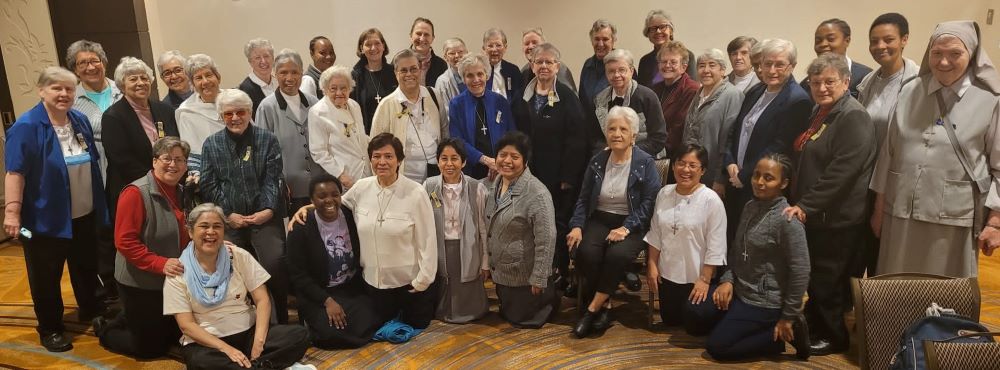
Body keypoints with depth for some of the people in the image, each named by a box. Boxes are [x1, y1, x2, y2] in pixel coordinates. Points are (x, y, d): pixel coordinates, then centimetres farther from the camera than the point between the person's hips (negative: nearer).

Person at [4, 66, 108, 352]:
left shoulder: (81, 121, 5)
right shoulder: (27, 127, -15)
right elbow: (15, 171, -19)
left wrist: (99, 202, 18)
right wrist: (12, 210, -25)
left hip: (84, 215, 6)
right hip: (46, 218, -6)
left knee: (87, 267, 21)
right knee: (46, 277, 7)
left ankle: (90, 310, 41)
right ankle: (50, 329, 22)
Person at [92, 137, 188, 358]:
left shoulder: (181, 192, 4)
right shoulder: (136, 193, -20)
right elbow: (125, 242, -23)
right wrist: (161, 263, -30)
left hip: (171, 281, 8)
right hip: (140, 283, -8)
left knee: (174, 335, 22)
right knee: (150, 347, 8)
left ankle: (122, 322, 42)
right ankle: (105, 331, 34)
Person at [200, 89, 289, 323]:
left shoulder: (267, 139, 8)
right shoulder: (211, 144, 11)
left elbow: (273, 179, 1)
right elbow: (209, 185, 6)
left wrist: (269, 210, -11)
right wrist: (228, 214, -5)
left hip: (265, 217, -1)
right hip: (229, 220, 2)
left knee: (274, 262, -19)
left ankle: (281, 319, -1)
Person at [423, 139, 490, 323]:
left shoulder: (477, 189, -10)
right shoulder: (428, 187, -6)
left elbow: (484, 228, -2)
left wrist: (485, 263, 1)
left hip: (468, 253, -1)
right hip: (438, 252, 1)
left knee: (469, 311, 5)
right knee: (441, 311, 8)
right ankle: (443, 310, 43)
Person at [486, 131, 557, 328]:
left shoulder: (537, 193, -27)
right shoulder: (495, 184, -1)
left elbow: (546, 240, -26)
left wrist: (539, 279, -22)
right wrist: (489, 264, 14)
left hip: (525, 275, -8)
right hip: (500, 271, 8)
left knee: (521, 319, 11)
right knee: (506, 315, 25)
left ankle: (550, 297, 32)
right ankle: (544, 295, 44)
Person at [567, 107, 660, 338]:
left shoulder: (645, 163, -4)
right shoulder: (597, 161, 7)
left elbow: (649, 202, -9)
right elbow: (583, 199, 9)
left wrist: (626, 228, -21)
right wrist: (577, 226, -7)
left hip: (632, 224, -3)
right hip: (599, 220, 3)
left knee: (617, 255, -33)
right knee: (586, 253, -27)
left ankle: (593, 309, -18)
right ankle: (603, 305, -8)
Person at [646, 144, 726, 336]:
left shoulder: (711, 200, -17)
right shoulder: (664, 193, -1)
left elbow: (715, 246, -16)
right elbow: (655, 234, 6)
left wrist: (705, 279, -16)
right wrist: (652, 265, 3)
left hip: (698, 276, -5)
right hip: (669, 272, 5)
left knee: (696, 323, -7)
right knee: (670, 319, 16)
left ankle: (716, 305, 22)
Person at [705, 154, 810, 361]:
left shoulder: (787, 220, -22)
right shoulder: (751, 206, 3)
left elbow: (800, 272, -21)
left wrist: (788, 317, -16)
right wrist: (728, 279, -3)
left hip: (764, 300, -8)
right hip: (739, 289, 8)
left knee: (716, 347, -9)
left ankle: (782, 334, 3)